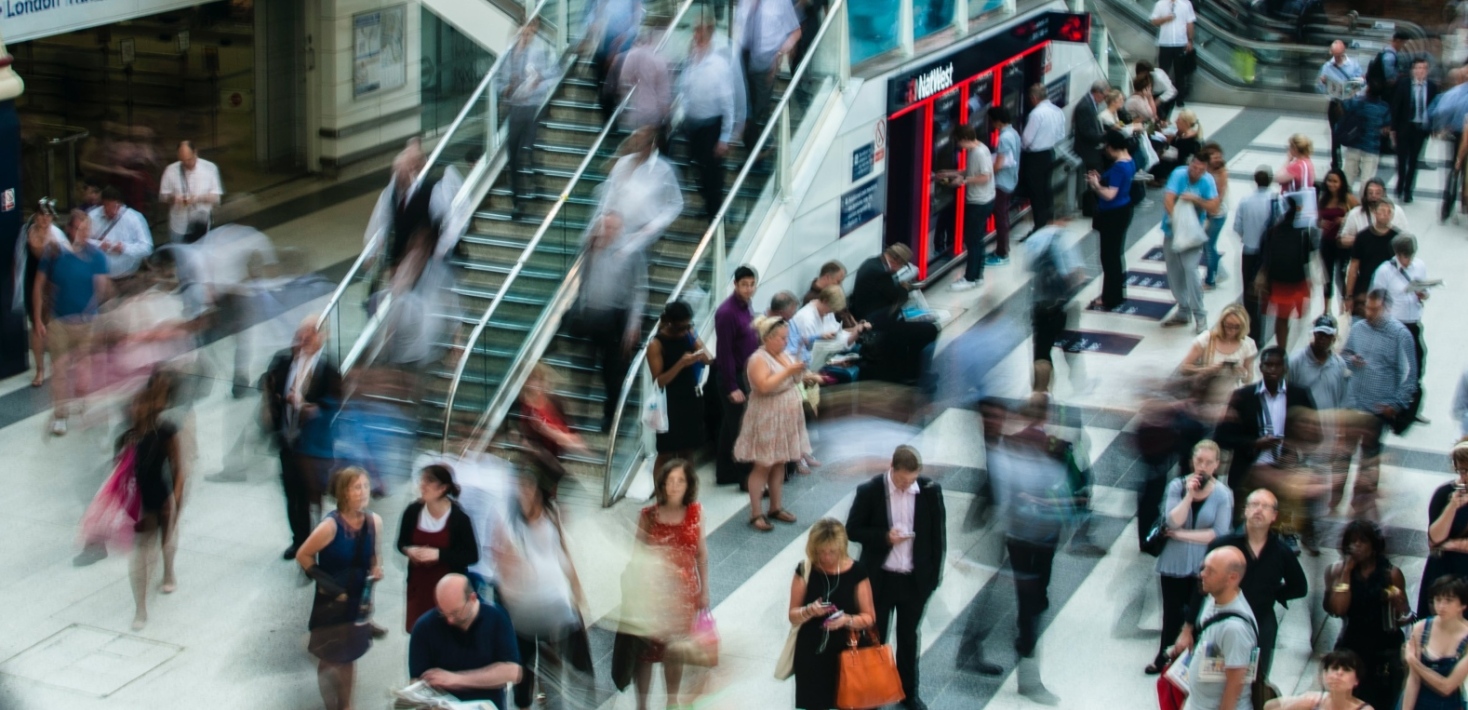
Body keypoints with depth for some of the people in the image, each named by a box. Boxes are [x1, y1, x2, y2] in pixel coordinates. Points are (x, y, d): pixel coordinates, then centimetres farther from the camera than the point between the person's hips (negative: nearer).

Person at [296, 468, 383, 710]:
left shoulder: (374, 521, -9)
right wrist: (327, 584, -15)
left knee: (348, 656, 20)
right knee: (330, 658, 11)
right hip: (331, 602, -5)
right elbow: (303, 555, -15)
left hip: (359, 599, 5)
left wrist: (376, 569, -12)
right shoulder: (331, 526, -25)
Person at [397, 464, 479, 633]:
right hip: (419, 584, 4)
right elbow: (402, 543, 9)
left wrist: (439, 554, -24)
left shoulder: (459, 518, -18)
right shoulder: (413, 511, -7)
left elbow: (472, 556, -14)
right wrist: (409, 550, -16)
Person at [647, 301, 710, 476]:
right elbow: (659, 381, -18)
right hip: (670, 404, -6)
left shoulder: (689, 333, 2)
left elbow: (708, 359, 6)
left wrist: (701, 355, -17)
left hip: (692, 400, 6)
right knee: (666, 455, 1)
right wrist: (681, 364, -29)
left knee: (687, 452, 13)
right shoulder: (656, 345, -14)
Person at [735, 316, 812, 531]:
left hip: (786, 418, 8)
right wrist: (788, 372, -27)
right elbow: (764, 386, -29)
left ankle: (776, 508, 21)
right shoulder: (758, 359, -17)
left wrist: (800, 374, -5)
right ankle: (755, 514, 0)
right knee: (763, 466, -4)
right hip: (766, 420, -8)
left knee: (779, 464, 12)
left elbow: (792, 380, 16)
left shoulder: (784, 355, 8)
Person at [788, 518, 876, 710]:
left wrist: (847, 619, -23)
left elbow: (869, 617, -3)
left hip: (846, 652, -1)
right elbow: (793, 616, -1)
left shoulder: (856, 572, -8)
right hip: (812, 653, 1)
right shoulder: (805, 571, -6)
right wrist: (809, 611, -23)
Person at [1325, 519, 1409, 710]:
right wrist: (1346, 572, -11)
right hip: (1351, 648, 1)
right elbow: (1338, 609, -11)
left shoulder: (1391, 573, 0)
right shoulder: (1338, 571, 2)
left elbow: (1403, 614, 7)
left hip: (1385, 650, -1)